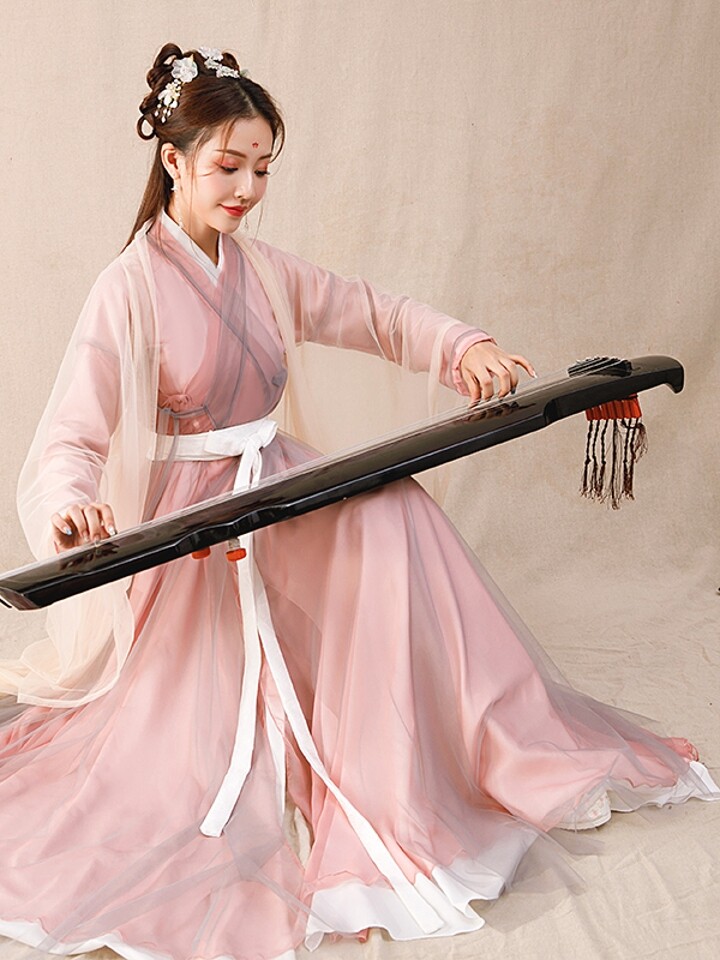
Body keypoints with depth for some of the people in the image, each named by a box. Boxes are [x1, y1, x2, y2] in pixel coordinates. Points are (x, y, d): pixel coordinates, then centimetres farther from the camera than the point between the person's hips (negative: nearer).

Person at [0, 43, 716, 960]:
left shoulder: (263, 271, 4)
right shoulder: (131, 287, -15)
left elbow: (379, 315, 8)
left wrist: (464, 346, -12)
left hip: (277, 494, 5)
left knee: (390, 507, -22)